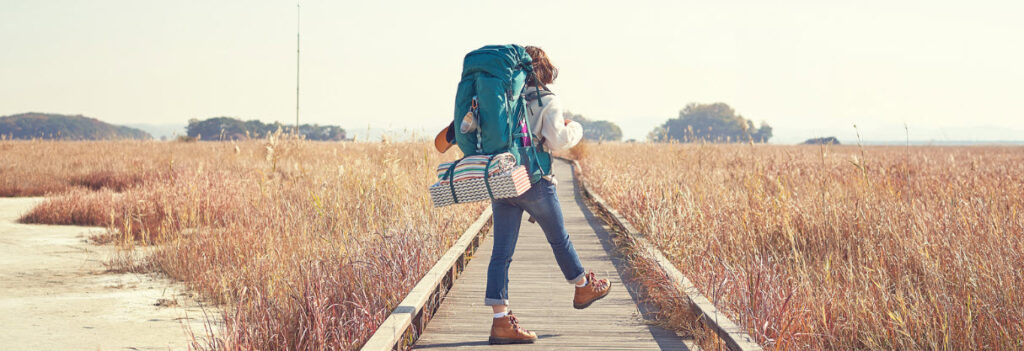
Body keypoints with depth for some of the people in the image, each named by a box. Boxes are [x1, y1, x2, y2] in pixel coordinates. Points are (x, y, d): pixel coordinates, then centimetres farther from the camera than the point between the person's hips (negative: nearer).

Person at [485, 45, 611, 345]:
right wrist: (574, 129, 2)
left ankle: (501, 321, -5)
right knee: (559, 239, 19)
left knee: (501, 252, 1)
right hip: (533, 183, -4)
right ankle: (583, 289, 41)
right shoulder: (548, 102, -6)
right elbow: (555, 140, -15)